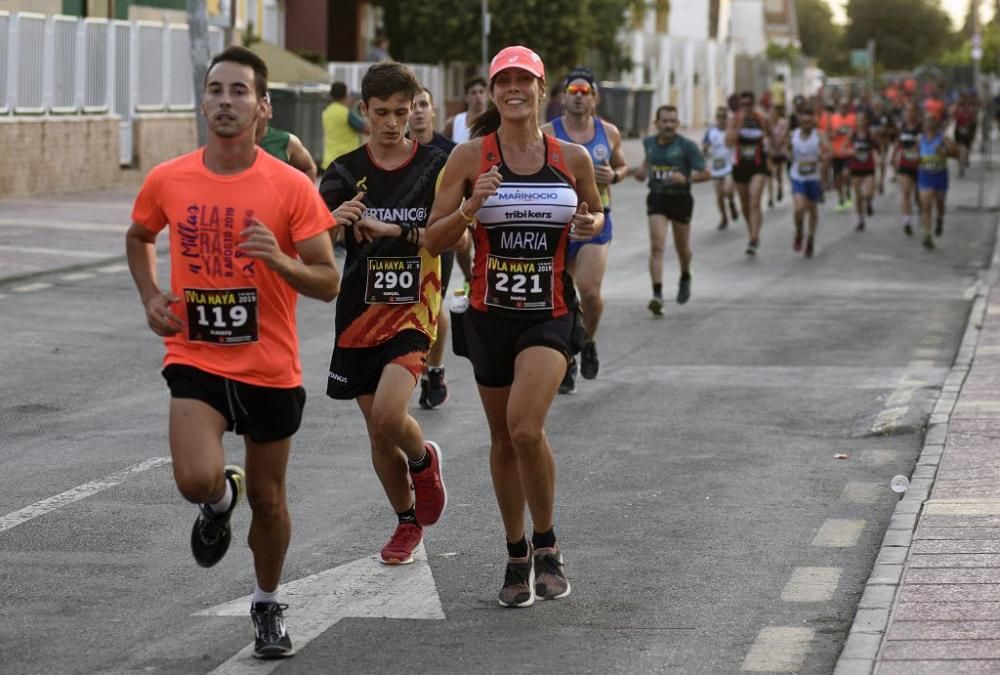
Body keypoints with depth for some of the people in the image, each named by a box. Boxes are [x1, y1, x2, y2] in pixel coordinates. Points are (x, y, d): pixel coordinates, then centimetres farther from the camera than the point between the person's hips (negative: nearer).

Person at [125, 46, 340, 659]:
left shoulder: (291, 187, -9)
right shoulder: (167, 182, -3)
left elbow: (329, 283, -7)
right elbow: (139, 238, 20)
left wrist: (280, 261, -25)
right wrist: (151, 296, 3)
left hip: (271, 369, 0)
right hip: (196, 360, 0)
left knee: (268, 498, 12)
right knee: (197, 480, -22)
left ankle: (268, 605, 38)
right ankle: (221, 500, 17)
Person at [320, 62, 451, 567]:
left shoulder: (435, 166, -2)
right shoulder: (347, 171, 1)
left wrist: (392, 230, -23)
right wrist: (333, 219, -33)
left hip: (412, 310, -3)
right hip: (360, 312, 3)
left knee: (388, 416, -21)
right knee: (377, 430, 8)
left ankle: (423, 460, 14)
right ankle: (407, 523, 29)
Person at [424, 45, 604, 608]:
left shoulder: (573, 158, 0)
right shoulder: (471, 157, -4)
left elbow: (597, 214, 19)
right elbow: (434, 241, -3)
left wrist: (591, 224, -5)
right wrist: (469, 208, -22)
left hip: (552, 313, -1)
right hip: (491, 313, 1)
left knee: (526, 428, -21)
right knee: (503, 439, 11)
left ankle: (547, 545, -1)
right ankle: (517, 555, 30)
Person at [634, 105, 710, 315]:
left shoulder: (687, 146, -12)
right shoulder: (649, 143, 2)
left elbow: (706, 173, -12)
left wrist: (686, 179, -28)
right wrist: (643, 170, 7)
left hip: (680, 198, -1)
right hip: (657, 198, 1)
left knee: (682, 248, 15)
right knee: (657, 246, -14)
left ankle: (685, 278, 46)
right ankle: (657, 294, -20)